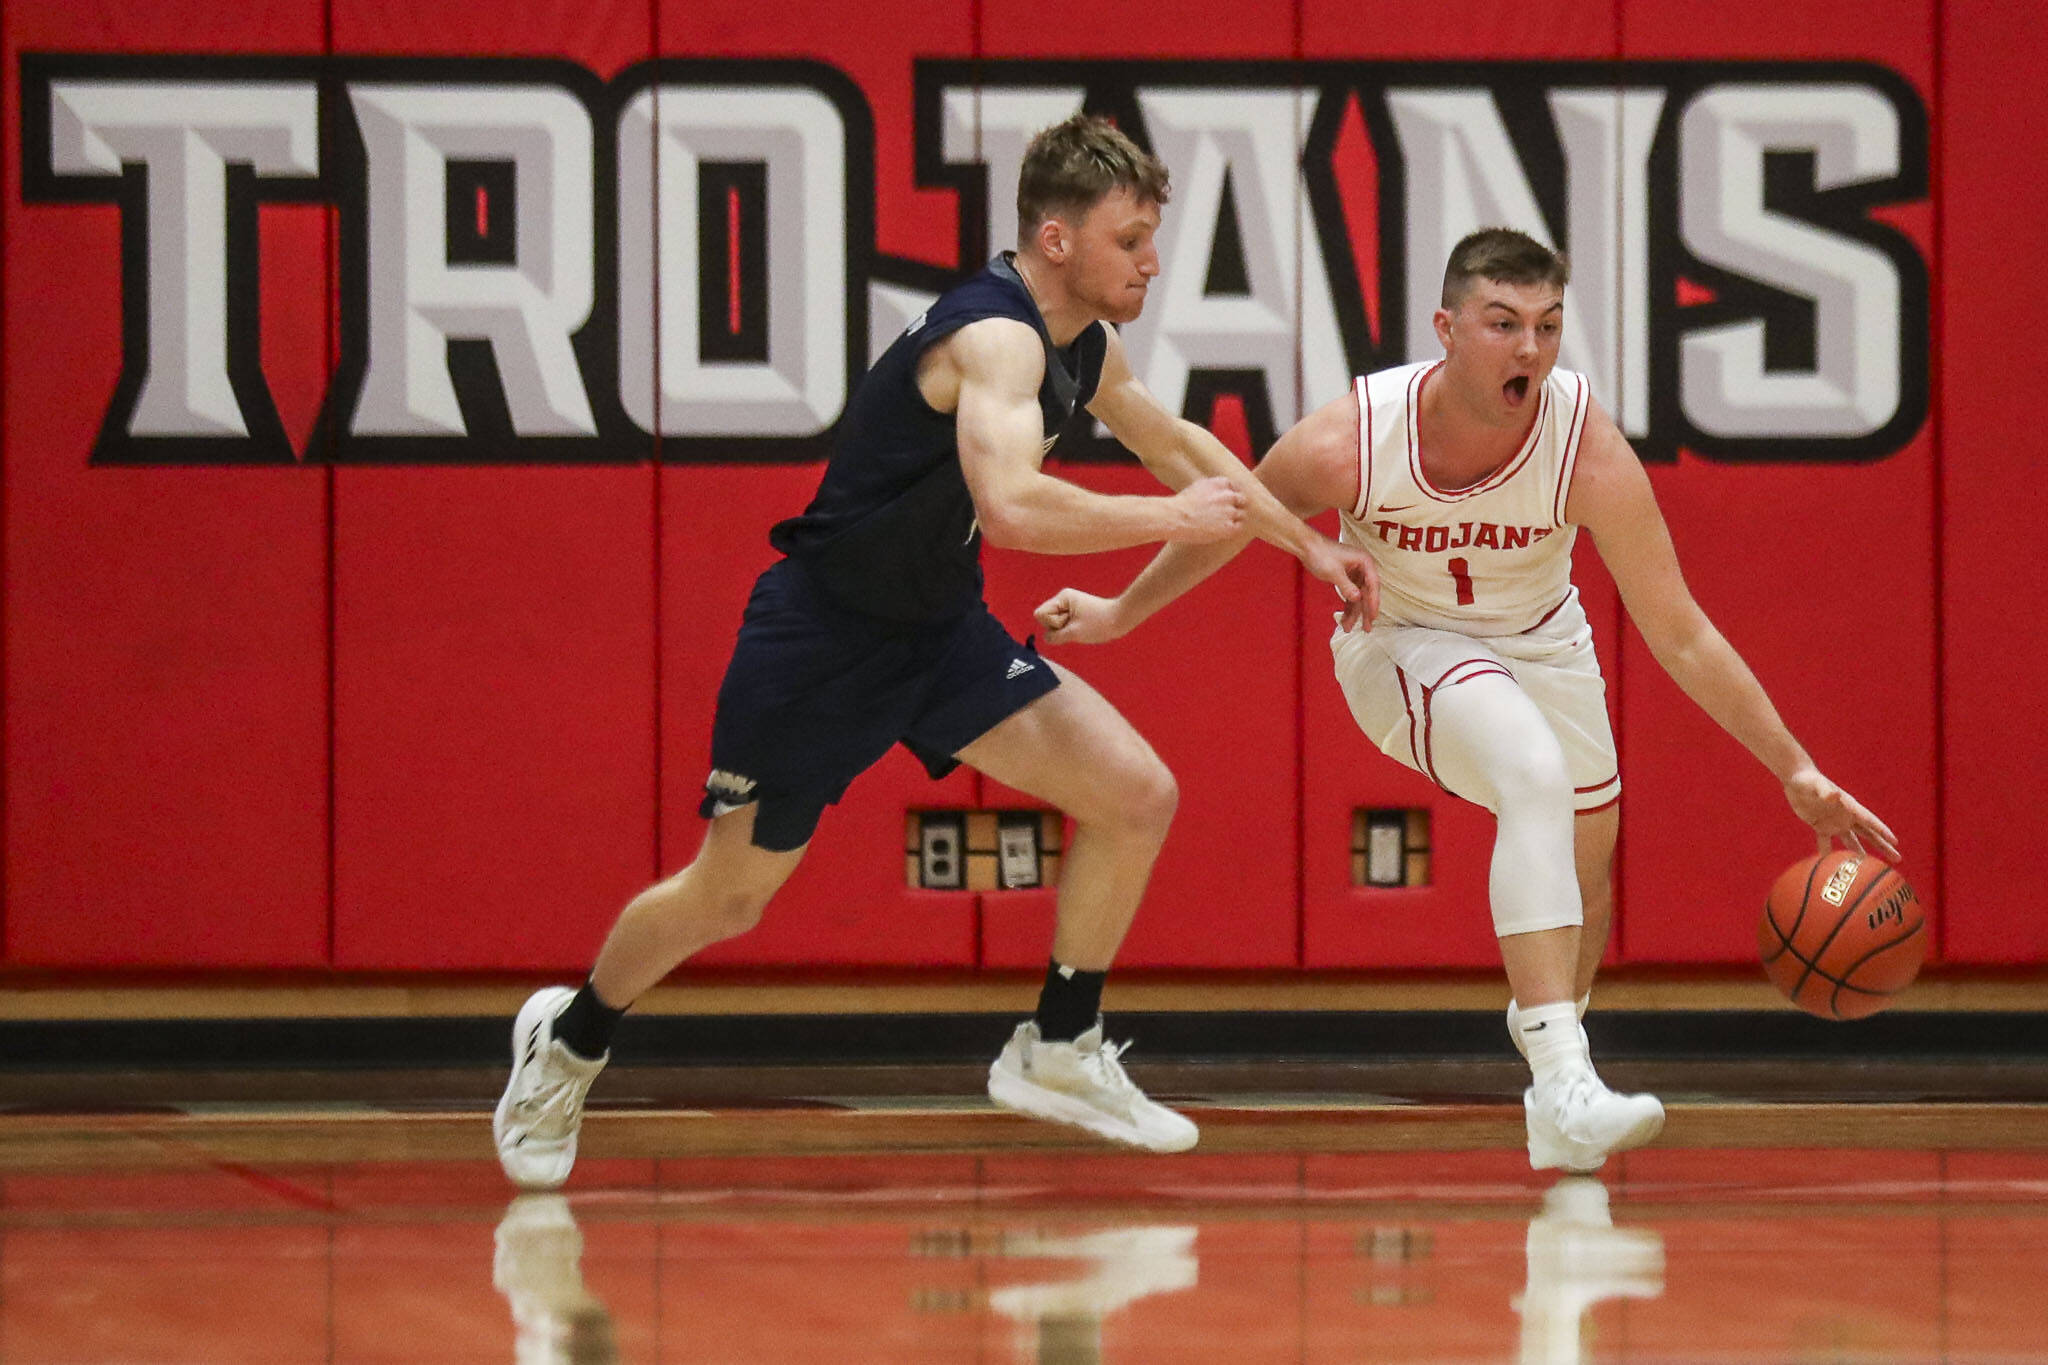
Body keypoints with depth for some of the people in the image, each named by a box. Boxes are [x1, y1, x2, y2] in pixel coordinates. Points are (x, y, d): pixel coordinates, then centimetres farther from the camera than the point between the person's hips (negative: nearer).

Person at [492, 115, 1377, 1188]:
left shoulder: (1084, 347, 2)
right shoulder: (996, 335, -26)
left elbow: (1178, 446, 23)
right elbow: (1012, 504, -43)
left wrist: (1308, 545, 25)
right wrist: (1175, 516, -33)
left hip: (939, 630, 8)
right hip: (820, 641, -8)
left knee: (1136, 796, -7)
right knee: (725, 900, 5)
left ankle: (1059, 1052, 8)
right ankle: (568, 1042, 32)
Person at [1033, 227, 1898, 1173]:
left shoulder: (1589, 450, -30)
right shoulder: (1348, 442, -31)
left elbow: (1681, 636, -24)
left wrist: (1795, 771, -27)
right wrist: (1120, 614, 6)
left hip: (1539, 642, 3)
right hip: (1401, 643, -3)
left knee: (1586, 863, 15)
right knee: (1537, 778, -31)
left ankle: (1551, 1021, 50)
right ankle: (1561, 1092, -39)